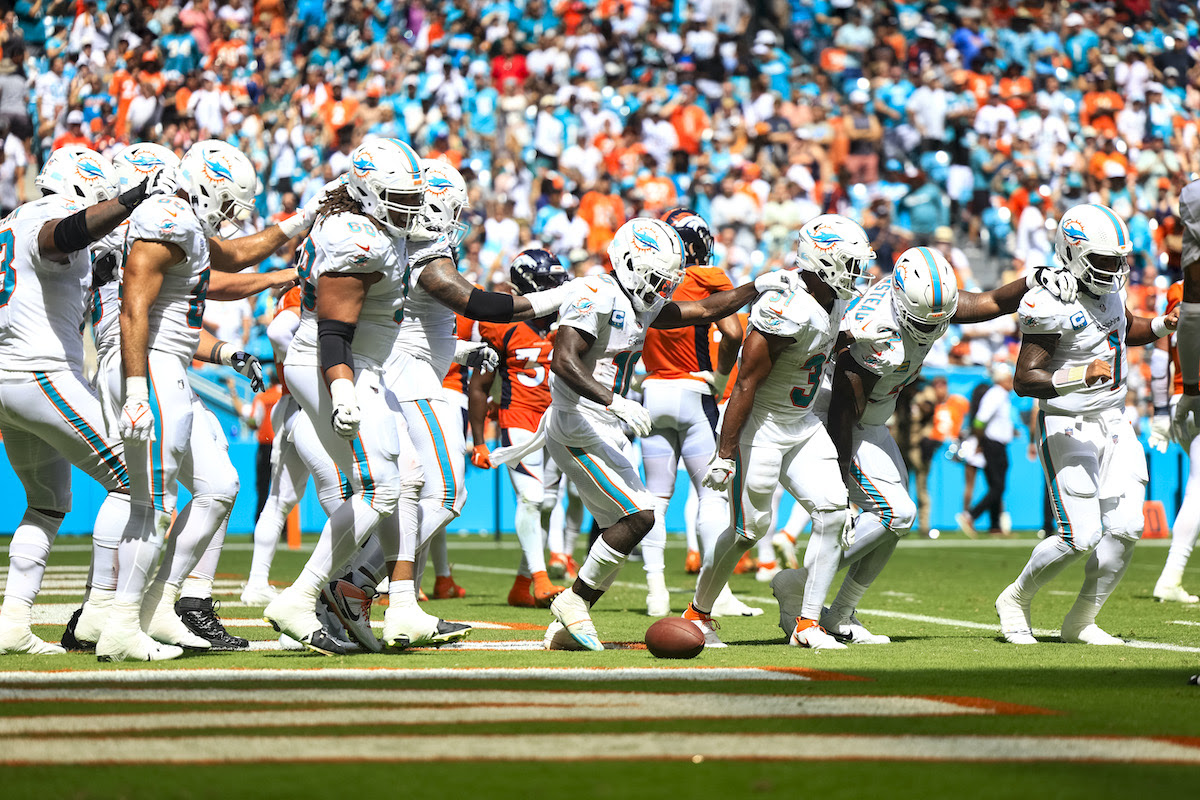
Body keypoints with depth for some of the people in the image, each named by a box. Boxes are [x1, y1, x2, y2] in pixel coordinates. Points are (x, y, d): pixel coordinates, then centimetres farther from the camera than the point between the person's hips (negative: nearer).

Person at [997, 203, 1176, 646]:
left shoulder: (1107, 286, 4)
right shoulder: (1051, 304, -22)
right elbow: (1025, 380, -24)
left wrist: (1162, 325, 6)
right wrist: (1081, 377, -37)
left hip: (1113, 423, 8)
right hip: (1068, 427, -8)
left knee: (1125, 527, -2)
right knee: (1081, 538, -11)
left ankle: (1081, 621, 14)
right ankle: (1015, 600, 14)